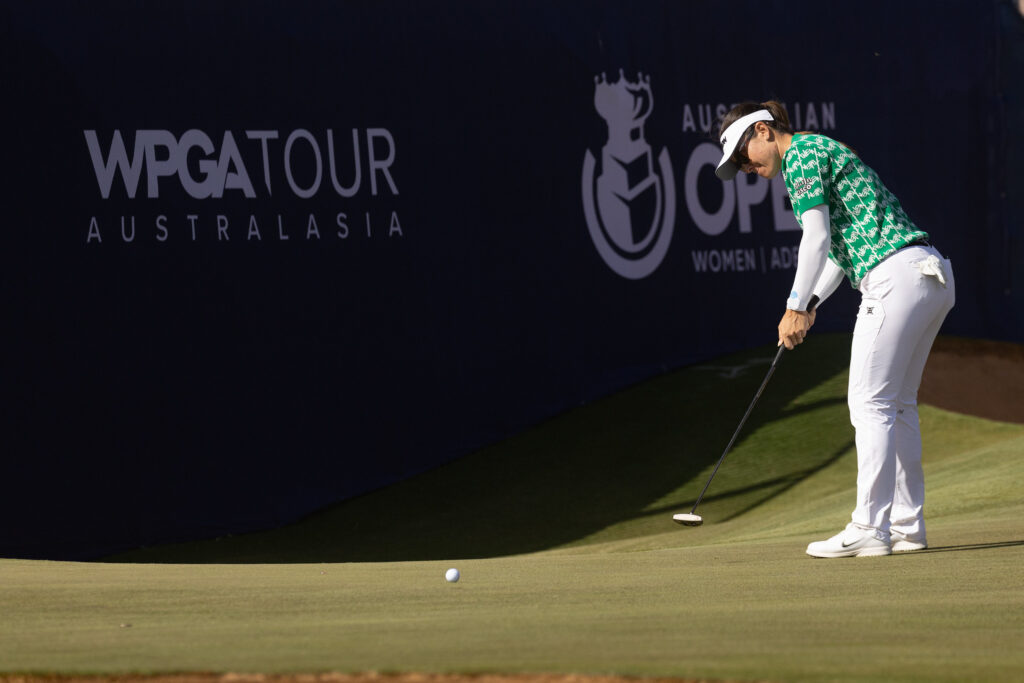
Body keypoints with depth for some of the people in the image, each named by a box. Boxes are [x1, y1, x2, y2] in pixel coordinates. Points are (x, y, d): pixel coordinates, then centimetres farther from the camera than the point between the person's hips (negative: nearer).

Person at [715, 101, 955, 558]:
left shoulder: (802, 153, -4)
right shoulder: (821, 151, 26)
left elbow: (816, 238, -12)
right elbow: (841, 249, 27)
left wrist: (794, 307, -8)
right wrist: (811, 306, 17)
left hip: (895, 278, -10)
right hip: (931, 277, 10)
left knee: (871, 402, -8)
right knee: (897, 404, 14)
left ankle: (869, 529, -10)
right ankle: (906, 526, 15)